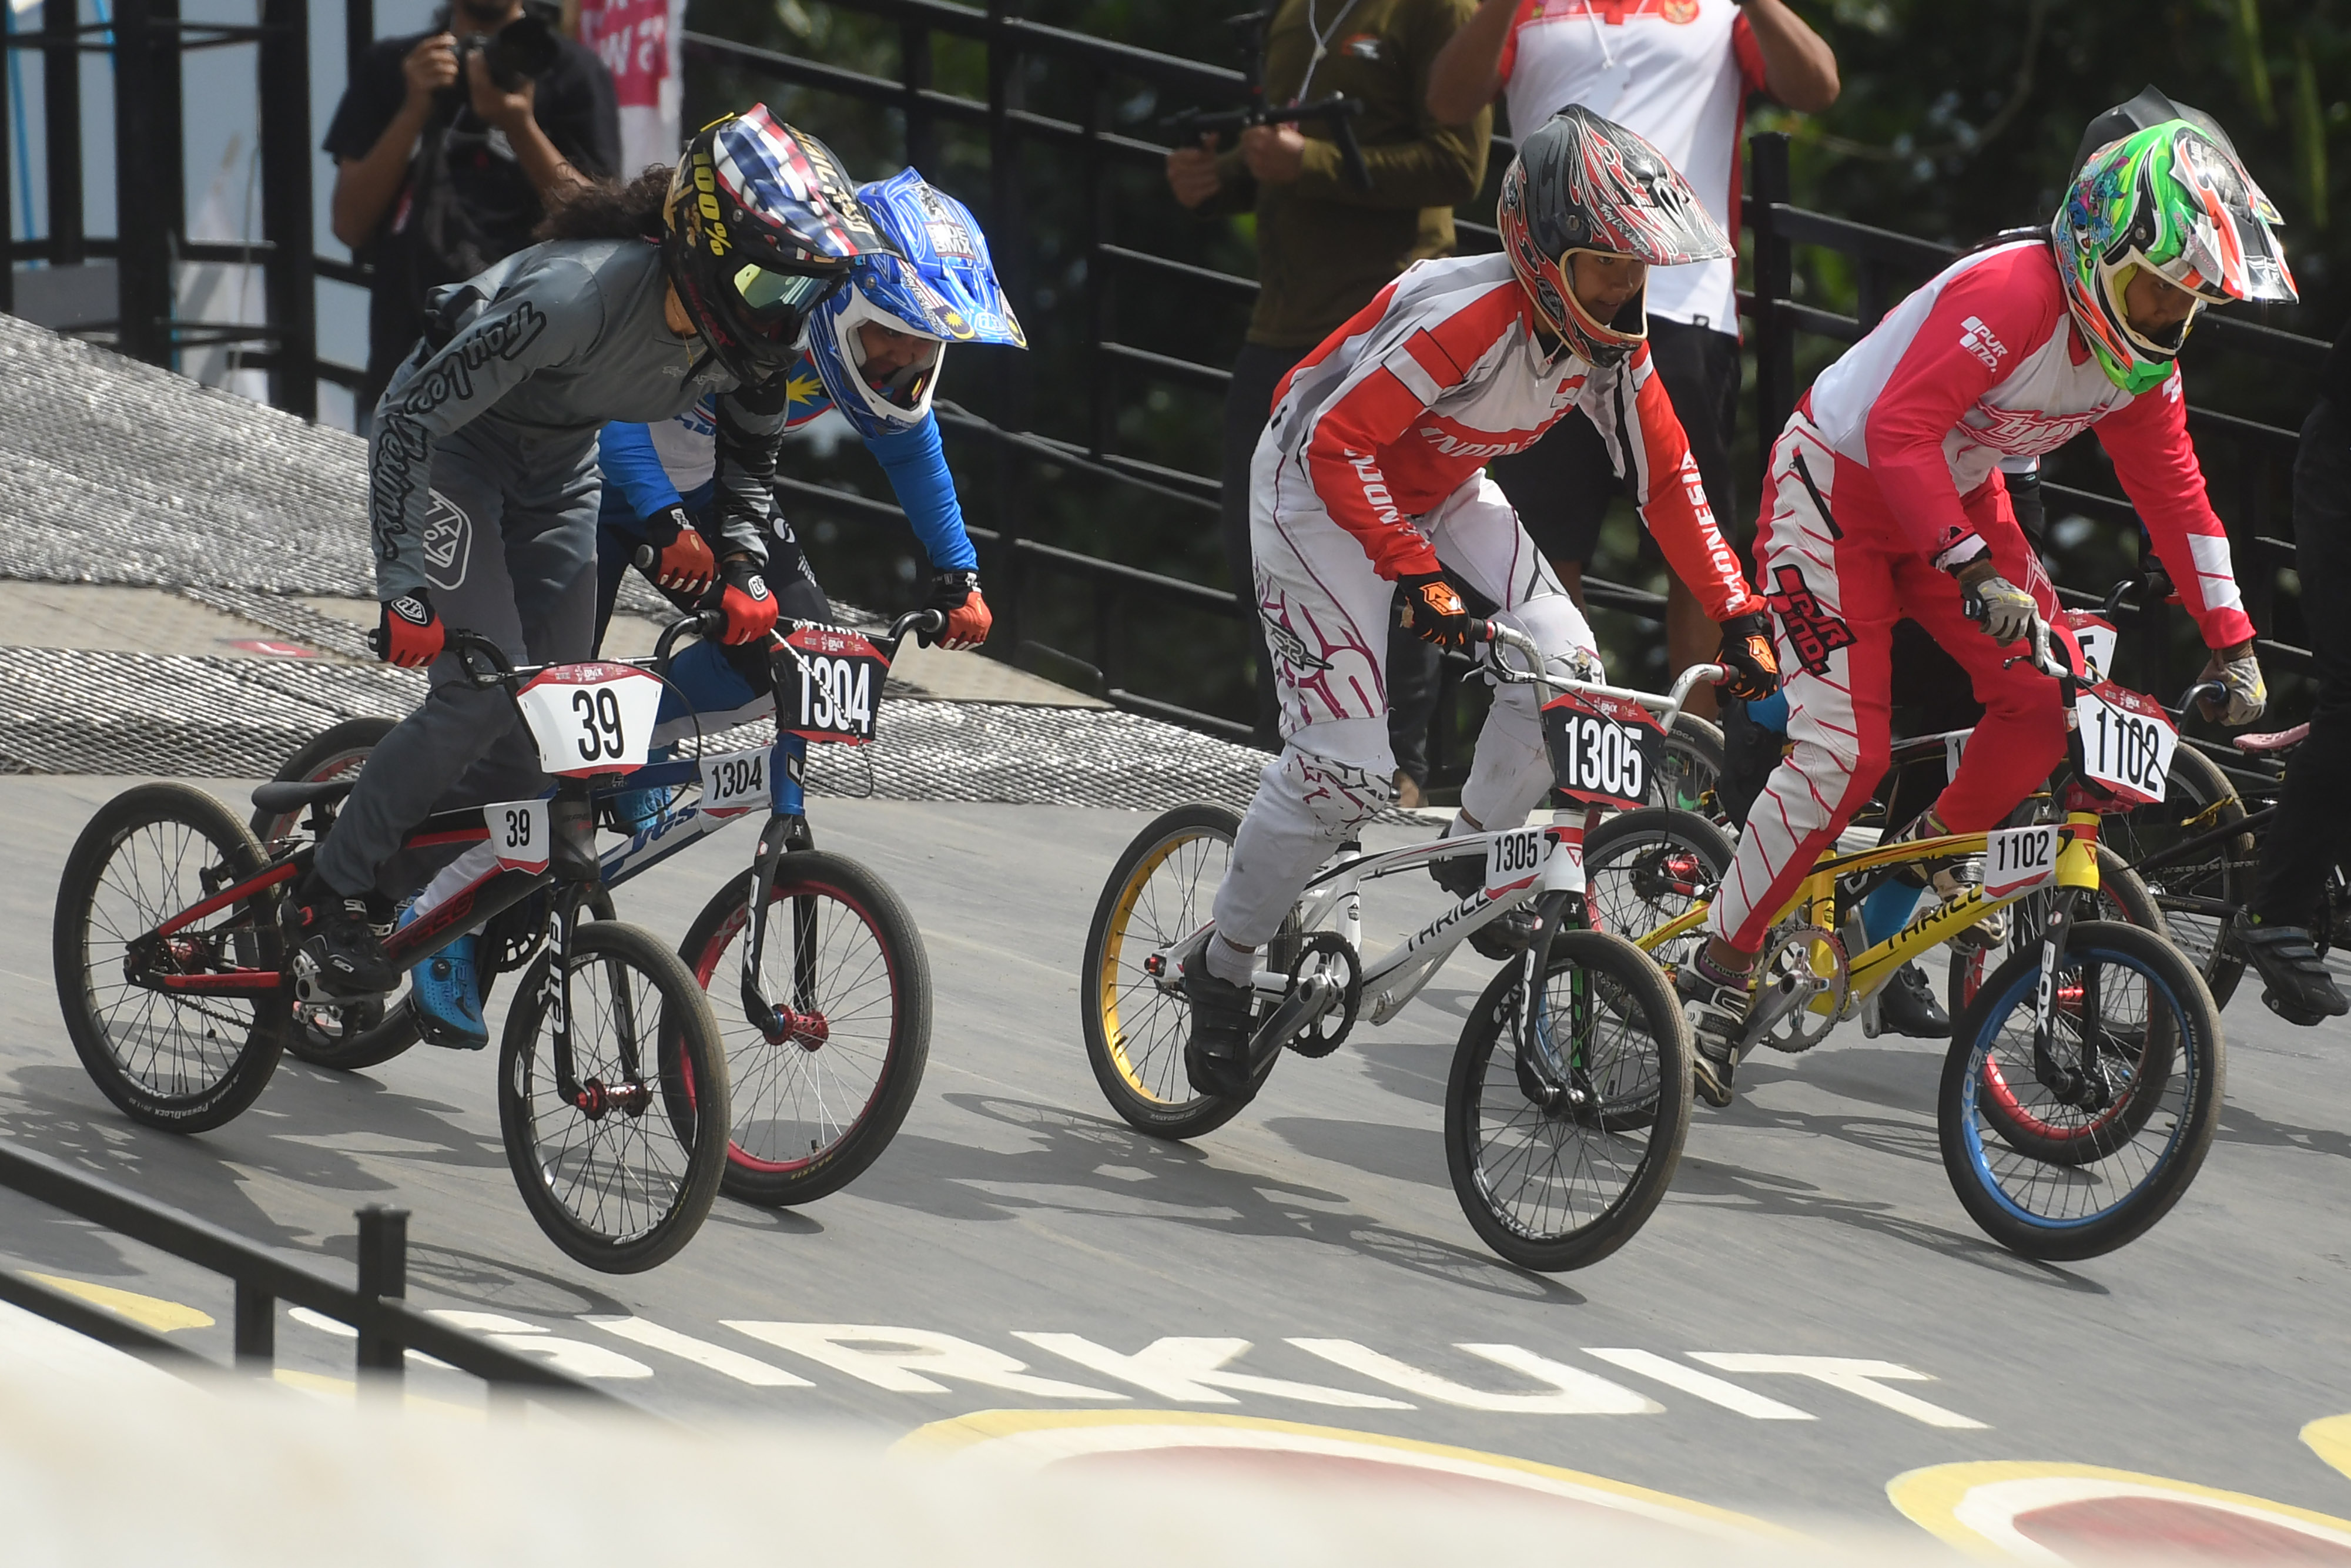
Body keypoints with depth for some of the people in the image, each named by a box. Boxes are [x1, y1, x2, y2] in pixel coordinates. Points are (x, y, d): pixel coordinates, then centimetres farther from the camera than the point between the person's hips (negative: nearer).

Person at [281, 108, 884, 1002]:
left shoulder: (764, 333, -20)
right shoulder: (581, 292, -40)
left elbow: (748, 456, 4)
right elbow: (414, 417, -34)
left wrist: (745, 575, -11)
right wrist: (404, 592, -36)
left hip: (559, 463, 7)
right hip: (446, 438, -7)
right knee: (486, 697, -18)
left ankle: (414, 892, 16)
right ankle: (328, 900, -5)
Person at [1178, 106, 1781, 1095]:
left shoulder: (1612, 342, -14)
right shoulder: (1470, 319, -35)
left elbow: (1665, 480, -5)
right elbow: (1338, 444, -34)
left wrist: (1739, 615, -12)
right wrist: (1419, 576, -40)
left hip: (1440, 493, 7)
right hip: (1319, 490, -7)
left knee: (1564, 669, -15)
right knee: (1343, 770, -13)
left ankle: (1474, 858, 10)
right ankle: (1223, 970, 7)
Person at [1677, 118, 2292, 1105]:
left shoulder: (2139, 355, -5)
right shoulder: (2012, 298, -32)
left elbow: (2174, 496, 4)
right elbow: (1902, 429, -39)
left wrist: (2231, 646, 0)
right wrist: (1973, 571, -46)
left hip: (1954, 498, 8)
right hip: (1839, 490, -8)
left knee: (2050, 700, -9)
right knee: (1842, 753, -16)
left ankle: (1931, 856, 16)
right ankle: (1715, 978, -6)